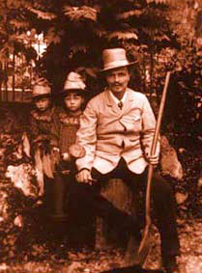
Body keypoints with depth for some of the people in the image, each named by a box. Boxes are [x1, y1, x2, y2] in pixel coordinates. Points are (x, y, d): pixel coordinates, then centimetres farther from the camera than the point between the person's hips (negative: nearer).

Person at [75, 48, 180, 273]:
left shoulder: (140, 100, 3)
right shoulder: (95, 104, -2)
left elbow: (149, 133, 9)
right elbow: (85, 138, -5)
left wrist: (152, 155, -7)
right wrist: (83, 166, -19)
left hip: (134, 161, 1)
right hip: (104, 161, -1)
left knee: (164, 191, -22)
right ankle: (128, 227, -12)